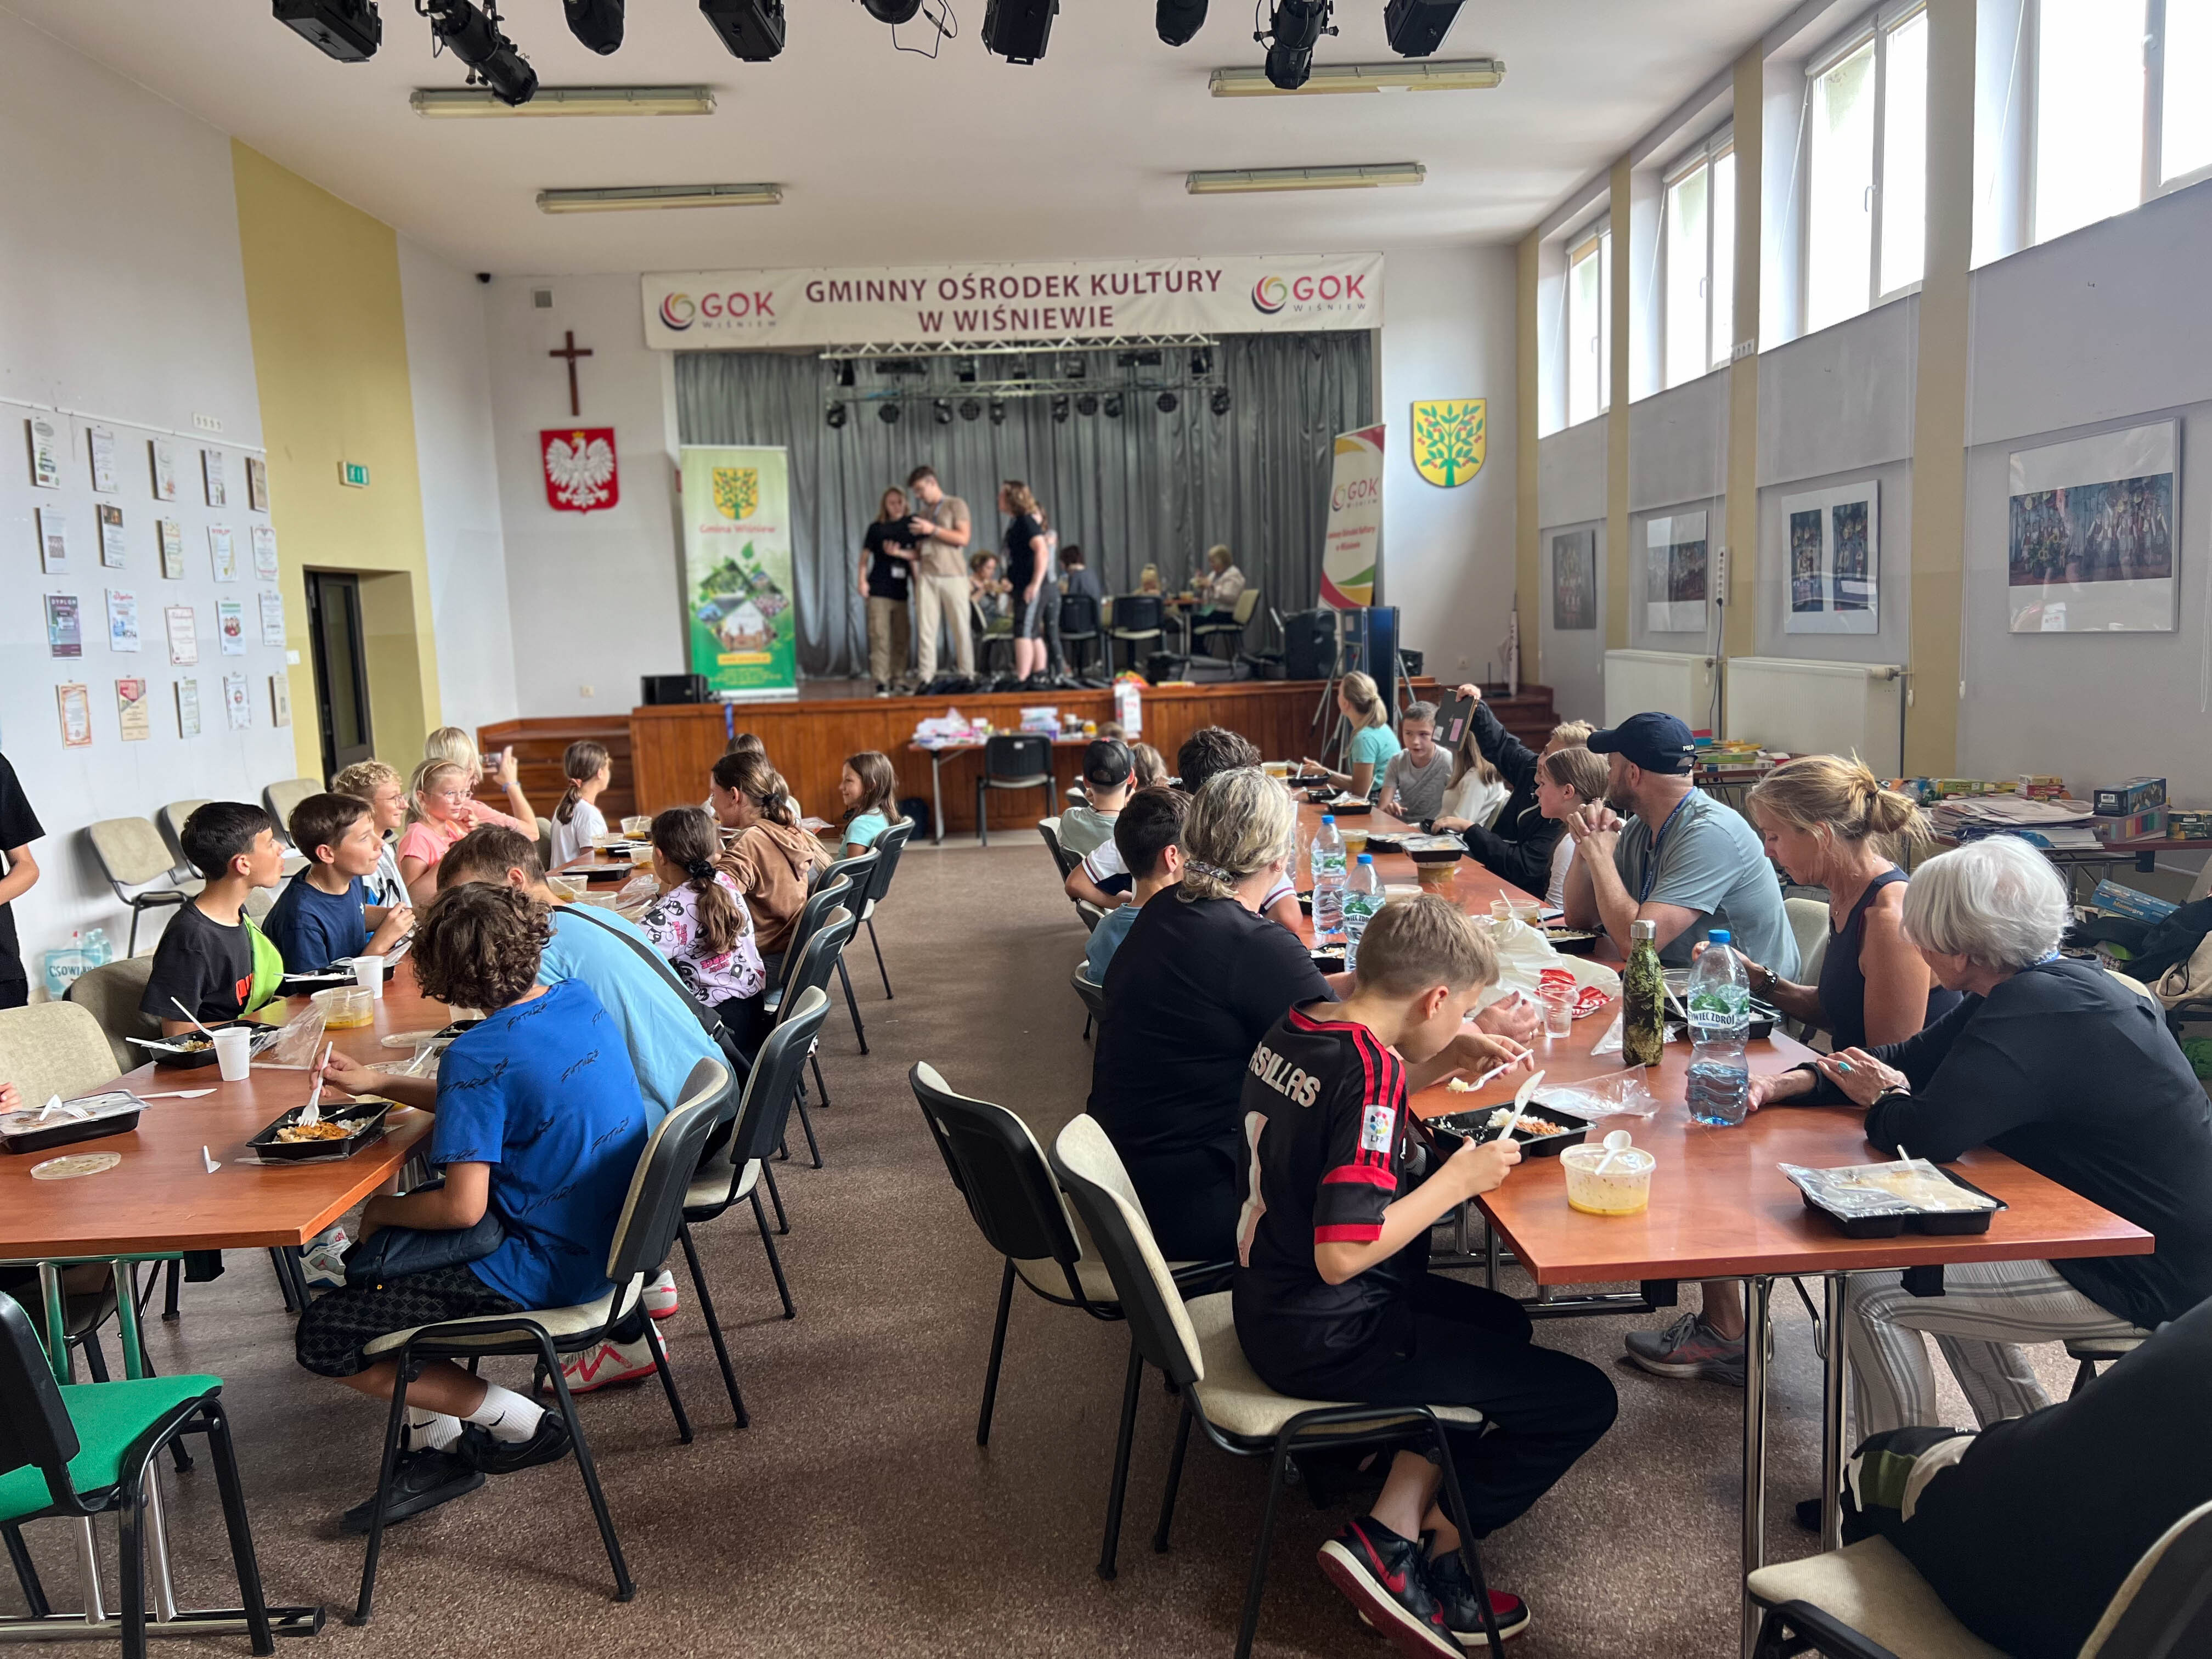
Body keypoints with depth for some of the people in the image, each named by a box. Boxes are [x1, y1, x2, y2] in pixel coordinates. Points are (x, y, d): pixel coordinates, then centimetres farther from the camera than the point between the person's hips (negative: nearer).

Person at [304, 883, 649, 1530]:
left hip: (547, 1271, -9)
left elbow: (462, 1209, -23)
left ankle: (524, 1423, 6)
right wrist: (378, 1083, 14)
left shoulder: (480, 1054, -23)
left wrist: (383, 1211, -2)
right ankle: (435, 1448, 21)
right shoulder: (582, 1002, 1)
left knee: (322, 1336, 0)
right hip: (608, 1240, 9)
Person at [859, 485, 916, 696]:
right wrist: (862, 581, -5)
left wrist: (898, 553, -1)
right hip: (879, 590, -3)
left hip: (901, 590, 3)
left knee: (901, 637, 2)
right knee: (879, 635, -10)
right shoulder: (876, 528, 4)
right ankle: (881, 683, -11)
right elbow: (865, 557, 4)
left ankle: (899, 680, 11)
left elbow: (915, 555, 14)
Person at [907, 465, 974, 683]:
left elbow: (963, 538, -6)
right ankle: (926, 679, -4)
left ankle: (968, 677, 4)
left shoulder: (956, 505, 5)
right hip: (926, 576, 4)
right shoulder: (921, 513, 20)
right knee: (926, 630, -4)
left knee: (961, 628, -2)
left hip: (953, 576, -4)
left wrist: (933, 529, -9)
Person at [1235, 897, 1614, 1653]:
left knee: (1501, 1323, 28)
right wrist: (1457, 1179, -19)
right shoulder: (1368, 1073, -26)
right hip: (1328, 1339, -9)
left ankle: (1393, 1525, 17)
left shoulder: (1288, 1031, 0)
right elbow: (1342, 1253, -30)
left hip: (1270, 1302, 9)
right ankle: (1429, 1556, 11)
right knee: (1583, 1400, -2)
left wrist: (1443, 1062, 9)